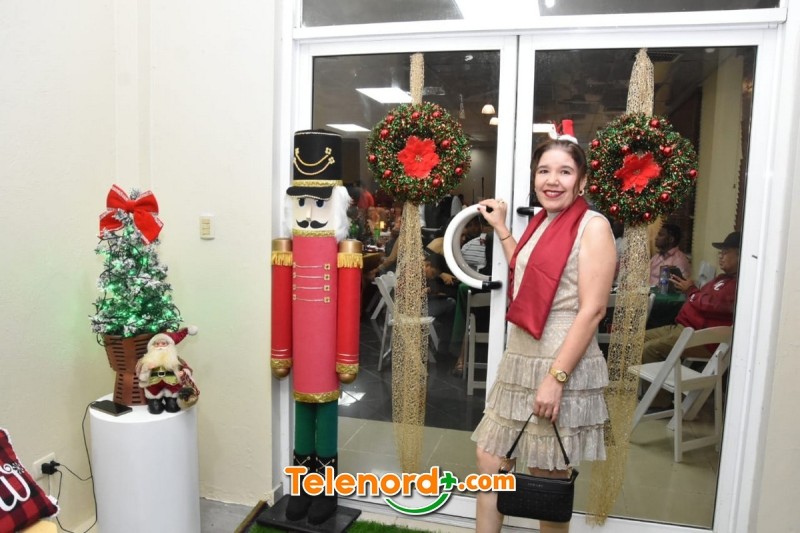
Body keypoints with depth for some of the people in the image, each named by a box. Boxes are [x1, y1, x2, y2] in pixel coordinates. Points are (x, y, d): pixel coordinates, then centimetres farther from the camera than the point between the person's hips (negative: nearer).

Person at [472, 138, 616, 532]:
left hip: (562, 368, -8)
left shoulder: (593, 226, -11)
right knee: (489, 460, 13)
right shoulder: (542, 221, 12)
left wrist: (556, 377, -21)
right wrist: (500, 227, 23)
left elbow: (592, 310, -17)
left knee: (548, 477, 8)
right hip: (519, 362, 8)